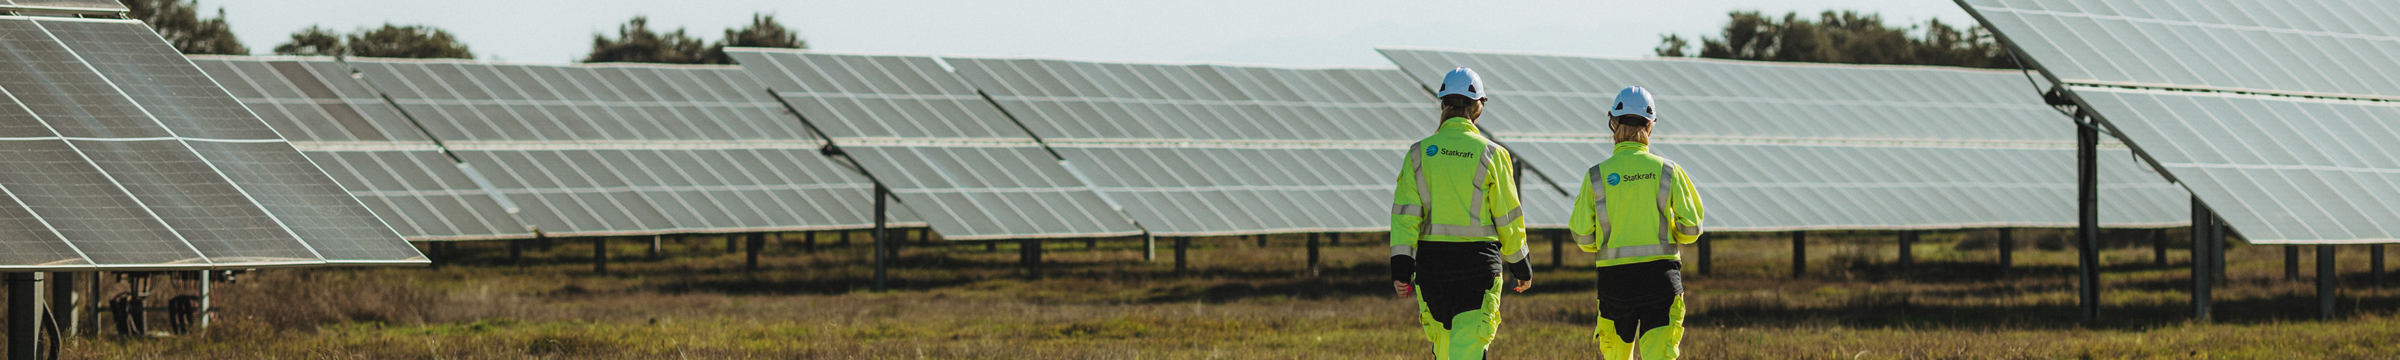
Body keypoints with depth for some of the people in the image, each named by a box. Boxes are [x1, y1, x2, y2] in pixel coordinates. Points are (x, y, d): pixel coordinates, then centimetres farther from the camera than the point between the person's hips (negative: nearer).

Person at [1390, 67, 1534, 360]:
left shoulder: (1419, 153, 1)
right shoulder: (1491, 155, -4)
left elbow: (1405, 215, -4)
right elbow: (1508, 217, 0)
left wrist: (1400, 269, -4)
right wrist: (1521, 267, 13)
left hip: (1431, 259, 3)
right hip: (1478, 260, -3)